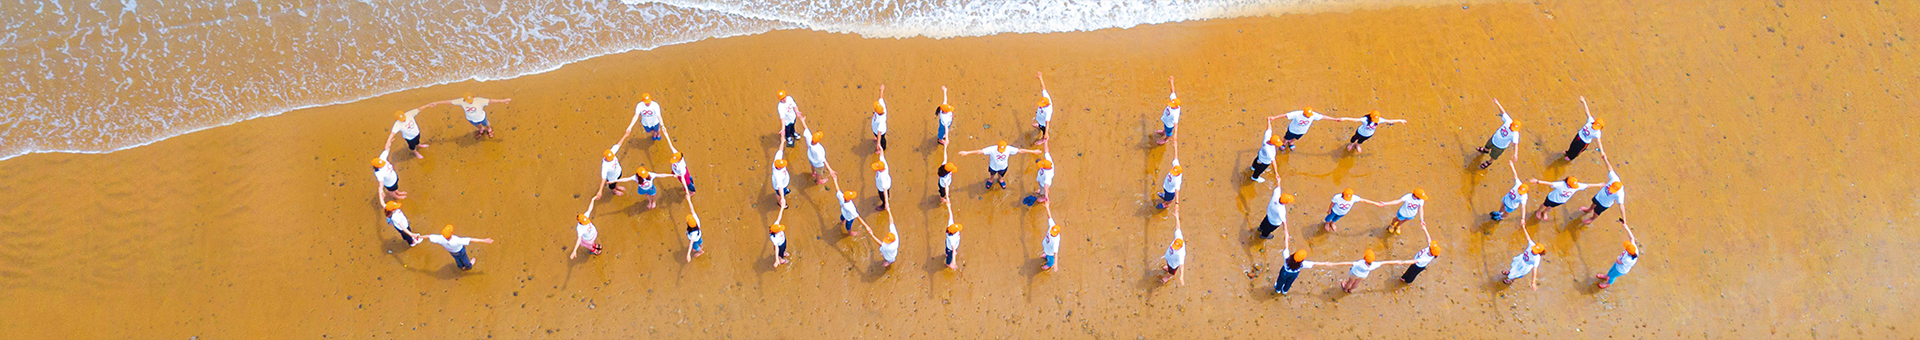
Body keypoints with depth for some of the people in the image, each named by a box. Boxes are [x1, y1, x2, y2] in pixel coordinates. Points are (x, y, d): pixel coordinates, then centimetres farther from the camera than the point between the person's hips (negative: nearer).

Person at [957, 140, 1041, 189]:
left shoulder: (1009, 149, -35)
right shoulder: (992, 149, -41)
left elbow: (1020, 151, -26)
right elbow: (980, 151, -39)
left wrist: (1033, 152, -21)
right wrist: (967, 152, -42)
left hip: (1003, 167, 1)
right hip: (993, 167, -1)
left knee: (1001, 174, 34)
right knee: (992, 174, 32)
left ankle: (1000, 179, 70)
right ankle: (991, 179, 68)